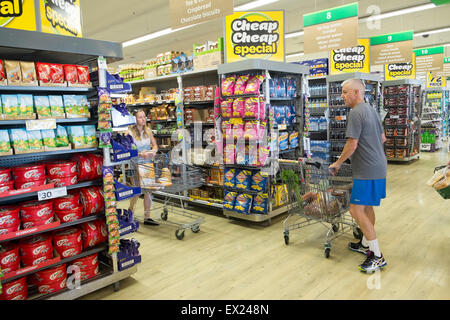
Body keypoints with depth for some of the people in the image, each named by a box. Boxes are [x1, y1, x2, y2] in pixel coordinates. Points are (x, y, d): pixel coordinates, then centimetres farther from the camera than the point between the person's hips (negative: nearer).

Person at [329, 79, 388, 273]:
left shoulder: (356, 113, -16)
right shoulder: (371, 110, 15)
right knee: (367, 207, 19)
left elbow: (352, 144, -18)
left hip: (367, 171, -10)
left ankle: (377, 256, -2)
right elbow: (383, 138, 23)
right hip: (378, 167, 11)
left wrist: (338, 163, -5)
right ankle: (366, 245, 32)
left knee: (357, 210, -8)